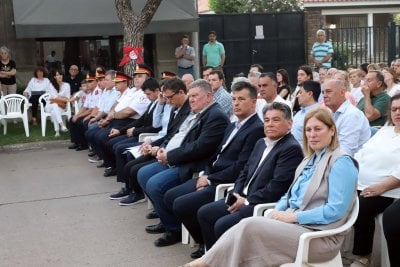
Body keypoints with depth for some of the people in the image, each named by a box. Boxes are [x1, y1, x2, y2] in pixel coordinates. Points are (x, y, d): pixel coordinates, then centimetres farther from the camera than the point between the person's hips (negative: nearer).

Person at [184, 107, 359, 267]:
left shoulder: (341, 162, -9)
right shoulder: (310, 160, 18)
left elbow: (336, 210, -17)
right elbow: (290, 195, 19)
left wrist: (293, 216, -17)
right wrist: (277, 211, -3)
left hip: (320, 237, -7)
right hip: (295, 225, 8)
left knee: (250, 226, -24)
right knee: (248, 225, -19)